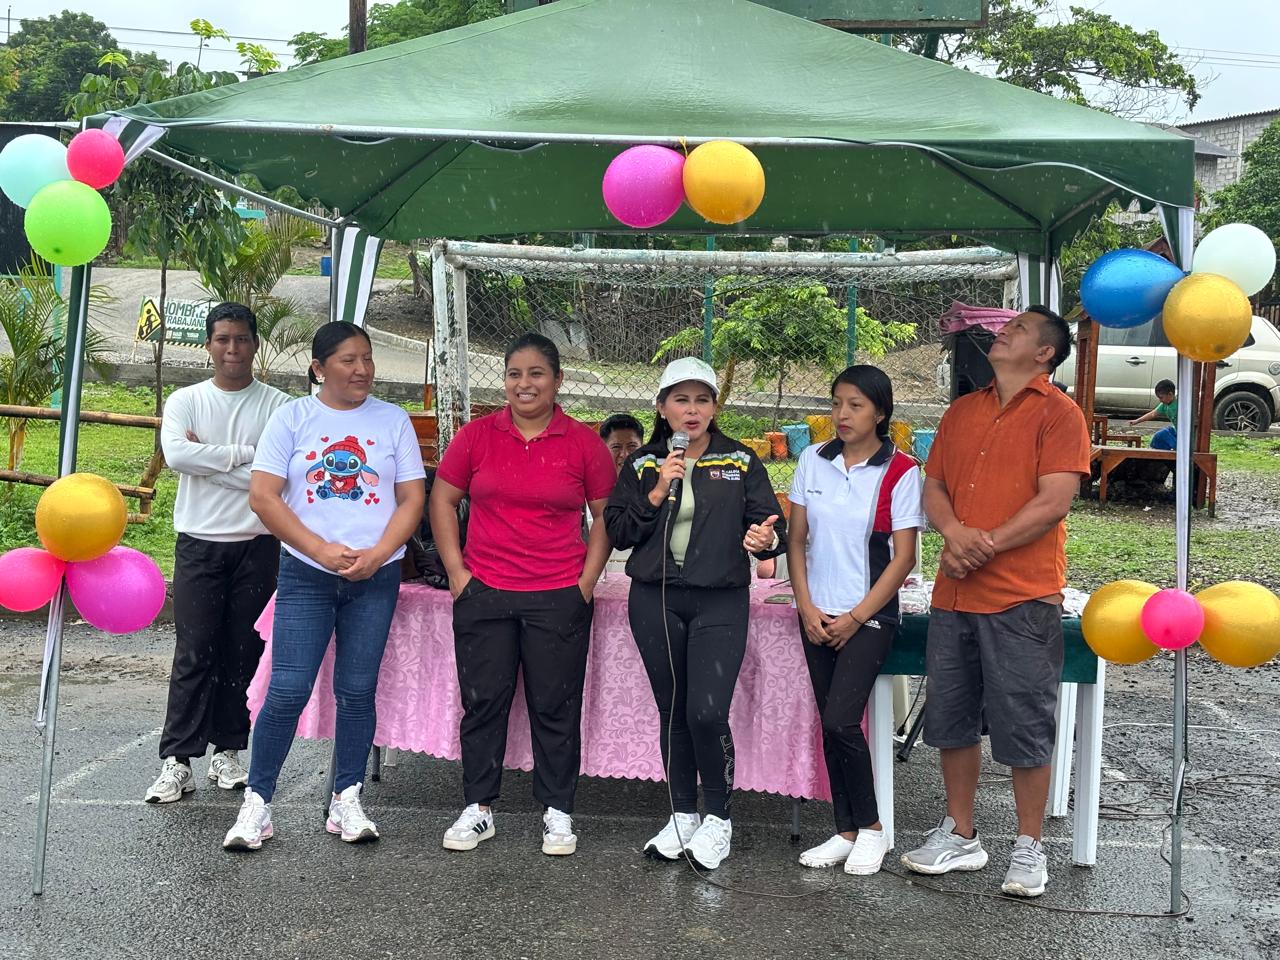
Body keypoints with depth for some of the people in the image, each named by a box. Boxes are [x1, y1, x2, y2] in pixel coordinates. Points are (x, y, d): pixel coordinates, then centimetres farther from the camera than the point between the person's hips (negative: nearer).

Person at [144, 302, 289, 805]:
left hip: (257, 544, 0)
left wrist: (207, 458, -10)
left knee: (244, 653, 6)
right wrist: (244, 454, -12)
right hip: (199, 542, 0)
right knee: (194, 653, -4)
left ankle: (227, 751, 18)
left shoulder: (277, 405, 1)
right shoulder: (186, 401, 5)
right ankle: (177, 761, -1)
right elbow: (176, 454, -13)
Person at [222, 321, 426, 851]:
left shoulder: (393, 420, 7)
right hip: (306, 575, -2)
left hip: (376, 577, 2)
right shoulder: (292, 417, 2)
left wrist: (376, 555, -11)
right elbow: (262, 496, -4)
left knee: (357, 690, 6)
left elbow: (412, 499, 4)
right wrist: (322, 550, -12)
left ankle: (346, 801, 16)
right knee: (288, 691, -6)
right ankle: (256, 803, 6)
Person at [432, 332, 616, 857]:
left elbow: (605, 515, 7)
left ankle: (558, 812, 18)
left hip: (560, 598, -1)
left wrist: (587, 581, -1)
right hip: (484, 595, 1)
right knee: (483, 701, 7)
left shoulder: (583, 442, 1)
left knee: (556, 707, 4)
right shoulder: (477, 435, 3)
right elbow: (442, 499, 9)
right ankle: (478, 808, 20)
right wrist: (455, 570, 2)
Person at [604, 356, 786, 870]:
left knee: (707, 713, -12)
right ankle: (683, 815, 27)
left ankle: (718, 817, 10)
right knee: (673, 713, 10)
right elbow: (616, 531, 1)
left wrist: (765, 538, -23)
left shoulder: (740, 461, 3)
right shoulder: (642, 465, 7)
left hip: (720, 602, -2)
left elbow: (770, 522, 0)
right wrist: (656, 493, -11)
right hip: (655, 601, 2)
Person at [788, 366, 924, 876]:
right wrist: (807, 608, -3)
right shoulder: (813, 461, 5)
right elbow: (796, 540, 8)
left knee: (841, 721, -14)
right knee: (831, 725, 7)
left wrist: (855, 618, -10)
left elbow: (903, 557, -8)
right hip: (817, 615, 5)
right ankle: (847, 831, 19)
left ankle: (871, 827, 6)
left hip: (869, 616, -4)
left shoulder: (900, 472, -7)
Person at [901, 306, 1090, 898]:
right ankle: (959, 835, 26)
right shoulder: (961, 412, 16)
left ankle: (1028, 848, 16)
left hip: (1022, 598, -6)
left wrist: (984, 547, -15)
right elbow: (933, 486, 13)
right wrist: (954, 532, -9)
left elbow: (1053, 503, -13)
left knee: (1024, 727, 1)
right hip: (954, 594, 6)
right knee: (952, 719, 12)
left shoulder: (1058, 414, -4)